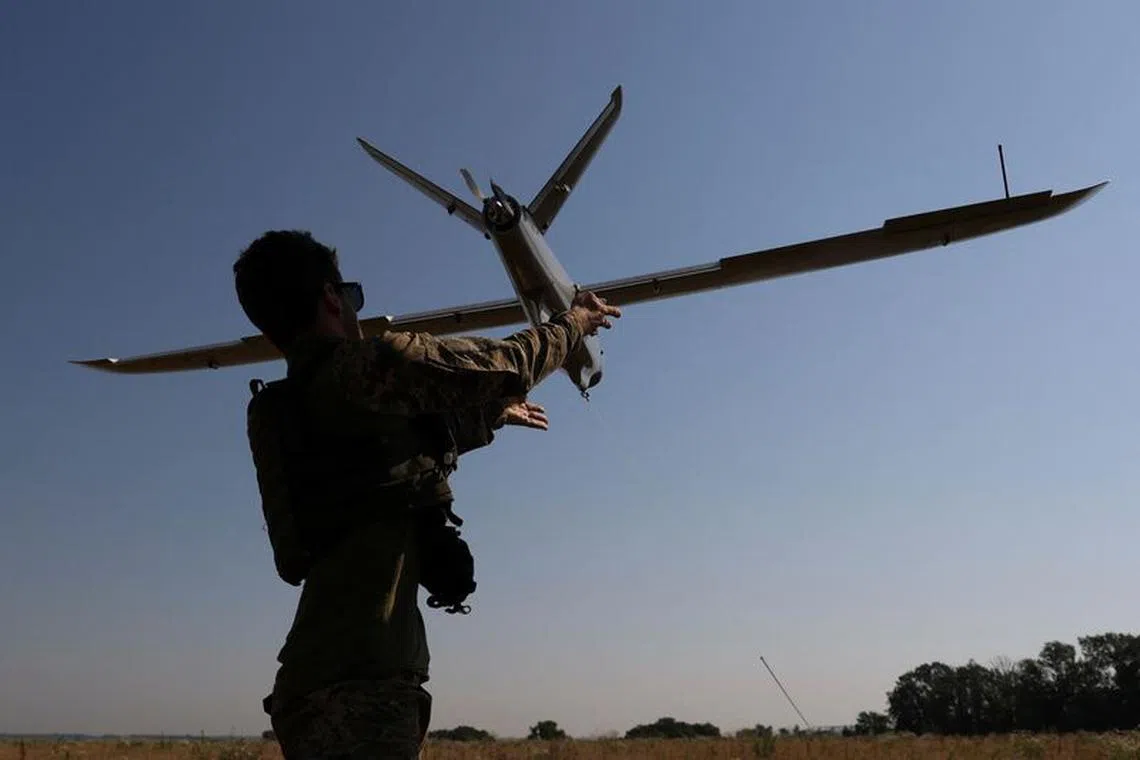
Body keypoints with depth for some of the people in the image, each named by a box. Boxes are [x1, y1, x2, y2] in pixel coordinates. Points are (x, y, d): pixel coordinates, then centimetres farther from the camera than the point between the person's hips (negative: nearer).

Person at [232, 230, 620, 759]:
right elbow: (506, 366, 4)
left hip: (316, 685, 9)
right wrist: (574, 322, 25)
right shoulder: (371, 366, -7)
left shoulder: (271, 414, 18)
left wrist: (493, 416, 44)